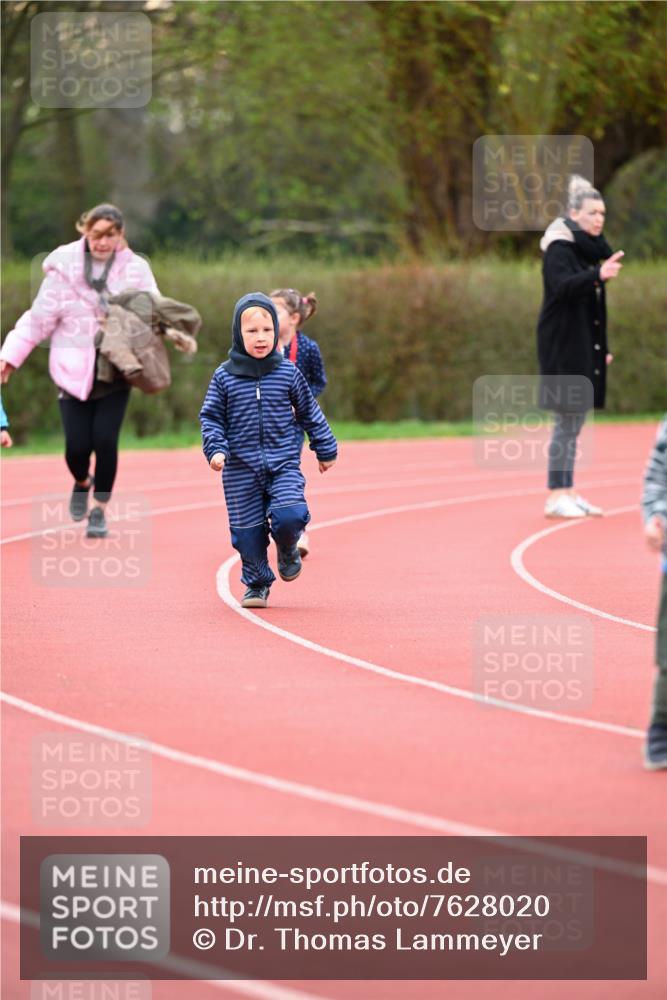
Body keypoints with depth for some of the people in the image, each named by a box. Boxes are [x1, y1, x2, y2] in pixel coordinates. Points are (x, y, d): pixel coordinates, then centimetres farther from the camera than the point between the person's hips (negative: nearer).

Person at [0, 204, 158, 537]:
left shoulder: (135, 269, -1)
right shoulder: (64, 267, -3)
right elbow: (40, 318, 1)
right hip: (74, 371, 0)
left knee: (105, 440, -11)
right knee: (77, 445, -3)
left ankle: (100, 510, 10)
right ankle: (82, 482, 34)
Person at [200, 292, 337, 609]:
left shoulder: (288, 373, 2)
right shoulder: (225, 376, 0)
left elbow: (310, 413, 12)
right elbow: (211, 417, 5)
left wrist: (325, 450, 17)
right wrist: (215, 449, -11)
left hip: (283, 464, 0)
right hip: (241, 469, 0)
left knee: (289, 516, -20)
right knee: (246, 530, 3)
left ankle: (287, 548, 13)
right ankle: (257, 584, 21)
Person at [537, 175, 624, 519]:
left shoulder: (589, 250, 13)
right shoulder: (559, 250, -13)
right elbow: (563, 286, -31)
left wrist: (602, 348, 21)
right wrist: (598, 275, -46)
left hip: (583, 347, 8)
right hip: (563, 346, -8)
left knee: (574, 422, 10)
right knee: (567, 421, -8)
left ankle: (568, 493, 14)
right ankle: (556, 497, -6)